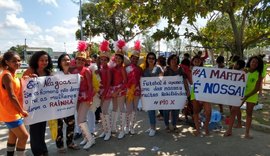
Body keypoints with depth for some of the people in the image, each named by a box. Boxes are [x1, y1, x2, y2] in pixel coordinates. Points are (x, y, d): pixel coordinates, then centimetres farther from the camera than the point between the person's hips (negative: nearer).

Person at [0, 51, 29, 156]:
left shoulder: (12, 74, 9)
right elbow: (11, 96, -23)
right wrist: (22, 110, -14)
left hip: (13, 111, 10)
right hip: (9, 112, -9)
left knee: (13, 135, 20)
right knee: (24, 136, -4)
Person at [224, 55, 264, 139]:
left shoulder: (258, 75, -7)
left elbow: (257, 88, -11)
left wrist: (247, 96, -22)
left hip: (252, 95, -1)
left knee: (249, 113, 6)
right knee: (233, 110, -2)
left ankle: (247, 133, 17)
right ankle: (229, 130, 9)